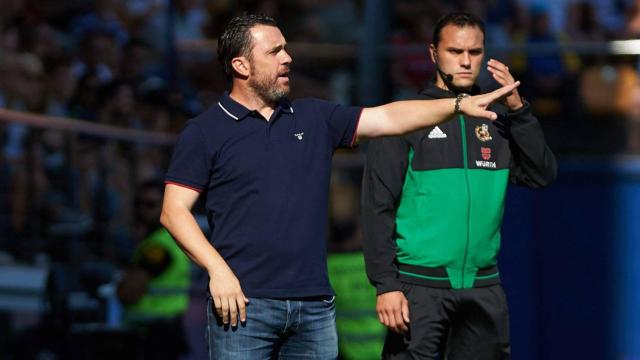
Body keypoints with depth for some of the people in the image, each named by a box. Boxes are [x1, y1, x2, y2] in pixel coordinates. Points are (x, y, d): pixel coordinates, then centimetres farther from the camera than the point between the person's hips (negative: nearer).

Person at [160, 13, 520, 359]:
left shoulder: (314, 118, 14)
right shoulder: (204, 132, 0)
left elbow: (388, 118, 9)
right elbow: (174, 211, -3)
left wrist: (458, 104, -1)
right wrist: (217, 269, -13)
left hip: (315, 305, 5)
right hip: (245, 304, -5)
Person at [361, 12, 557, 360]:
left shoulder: (497, 120, 12)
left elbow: (542, 174, 2)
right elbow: (378, 207, -5)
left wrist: (517, 107, -7)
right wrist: (385, 284, -13)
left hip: (484, 288, 4)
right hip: (420, 285, -4)